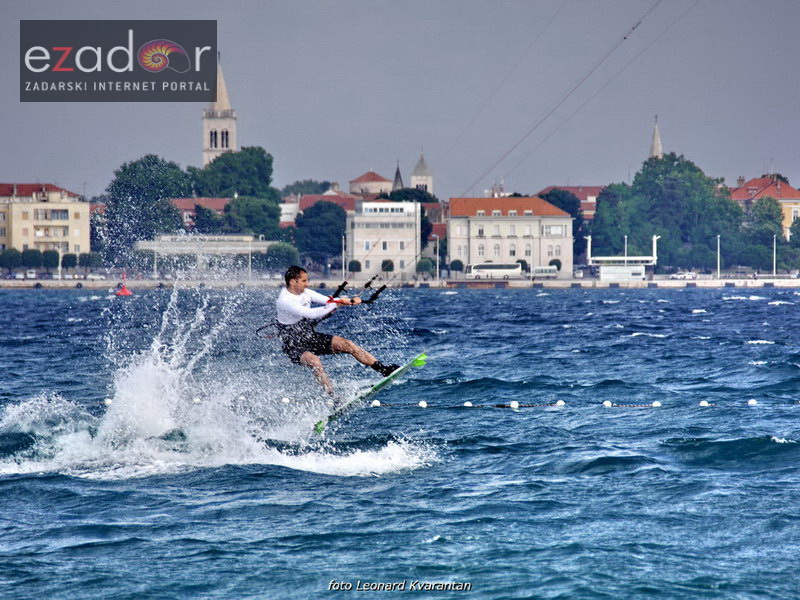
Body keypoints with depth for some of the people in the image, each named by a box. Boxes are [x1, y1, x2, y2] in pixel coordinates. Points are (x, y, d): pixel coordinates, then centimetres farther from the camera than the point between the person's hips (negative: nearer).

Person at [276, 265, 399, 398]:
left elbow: (328, 301, -1)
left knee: (346, 344, -7)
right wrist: (336, 305, -29)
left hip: (312, 337, 7)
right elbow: (310, 314, -31)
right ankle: (333, 397, -35)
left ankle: (383, 369, -4)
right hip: (295, 346, -7)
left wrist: (350, 301, -19)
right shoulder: (284, 301, -23)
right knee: (314, 361, -36)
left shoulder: (305, 293, 2)